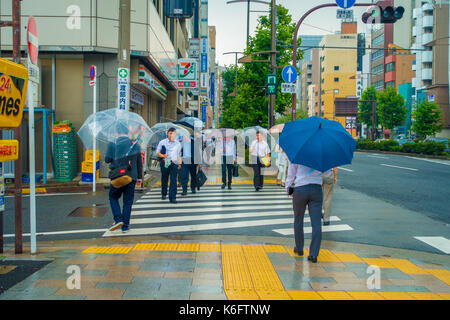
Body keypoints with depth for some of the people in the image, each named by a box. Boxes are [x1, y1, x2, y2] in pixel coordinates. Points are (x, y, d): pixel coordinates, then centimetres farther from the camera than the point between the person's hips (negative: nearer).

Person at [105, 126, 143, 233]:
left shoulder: (113, 144, -6)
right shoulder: (135, 145, 2)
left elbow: (107, 159, -5)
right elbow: (139, 162, 6)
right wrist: (139, 177, 14)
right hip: (131, 177, 2)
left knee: (113, 197, 17)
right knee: (128, 202, 8)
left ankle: (118, 219, -1)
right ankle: (125, 226, 8)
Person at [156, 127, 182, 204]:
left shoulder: (178, 144, 13)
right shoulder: (162, 142, 4)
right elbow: (157, 152, 3)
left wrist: (180, 163, 11)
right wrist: (163, 155, -16)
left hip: (174, 164, 1)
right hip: (165, 163, -1)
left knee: (173, 181, -9)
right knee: (164, 180, 10)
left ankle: (172, 197, -12)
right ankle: (164, 194, 31)